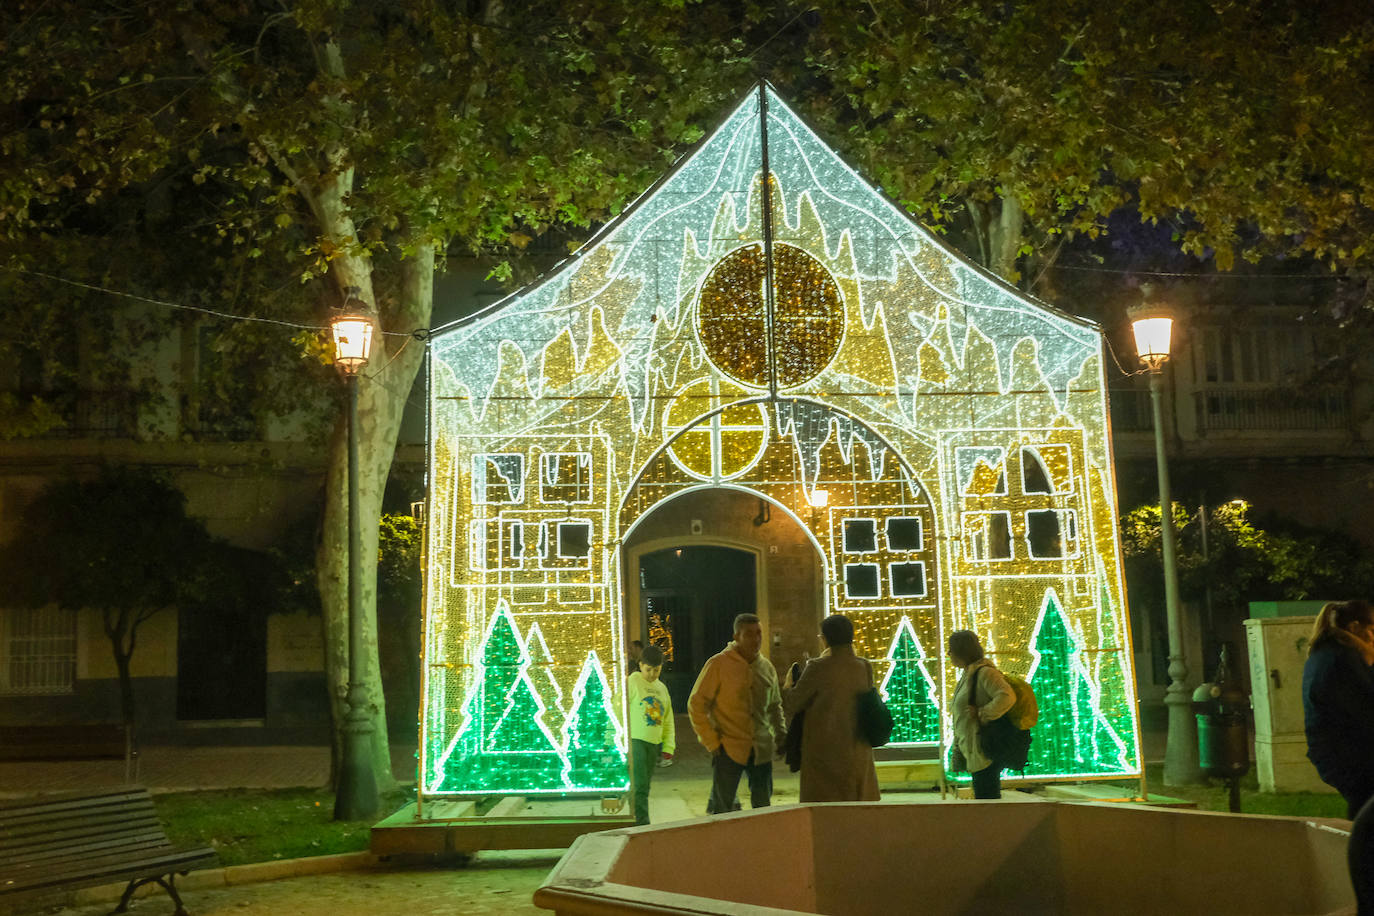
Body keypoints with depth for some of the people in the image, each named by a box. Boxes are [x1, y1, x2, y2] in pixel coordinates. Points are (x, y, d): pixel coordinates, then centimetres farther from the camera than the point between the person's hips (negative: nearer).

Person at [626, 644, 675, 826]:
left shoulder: (661, 688, 15)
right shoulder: (632, 682, -5)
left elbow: (668, 721, 21)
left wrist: (668, 746, 14)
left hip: (654, 743, 6)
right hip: (635, 741, -6)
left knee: (644, 787, 10)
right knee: (639, 786, -13)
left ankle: (637, 824, 18)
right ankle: (642, 824, -14)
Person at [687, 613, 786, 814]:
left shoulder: (767, 667, 10)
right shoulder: (719, 664, -7)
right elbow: (696, 705, -6)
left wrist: (780, 733, 10)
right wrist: (711, 742, -10)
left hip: (762, 749, 5)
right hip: (729, 748, -5)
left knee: (763, 806, 9)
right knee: (722, 809, -5)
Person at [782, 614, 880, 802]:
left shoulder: (818, 668, -13)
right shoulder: (864, 667, 0)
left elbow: (792, 704, -7)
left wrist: (787, 685, 15)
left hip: (824, 748, -4)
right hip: (857, 750, 4)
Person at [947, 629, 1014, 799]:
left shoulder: (985, 672, -15)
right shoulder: (968, 674, 16)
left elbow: (1006, 697, -30)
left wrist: (981, 714, -22)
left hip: (985, 753, -10)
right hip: (974, 754, 10)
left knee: (986, 799, -8)